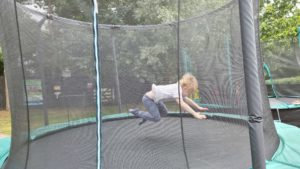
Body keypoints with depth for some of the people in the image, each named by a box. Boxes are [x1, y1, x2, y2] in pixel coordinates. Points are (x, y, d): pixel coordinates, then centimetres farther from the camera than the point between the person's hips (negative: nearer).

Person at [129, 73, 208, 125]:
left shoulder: (179, 88, 3)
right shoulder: (177, 90, -26)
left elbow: (187, 99, 16)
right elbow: (181, 104, -40)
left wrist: (198, 107, 11)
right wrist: (195, 114, -43)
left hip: (155, 99, 10)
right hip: (148, 99, -10)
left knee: (164, 113, 16)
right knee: (156, 118, -13)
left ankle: (145, 115, 24)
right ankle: (137, 112, 0)